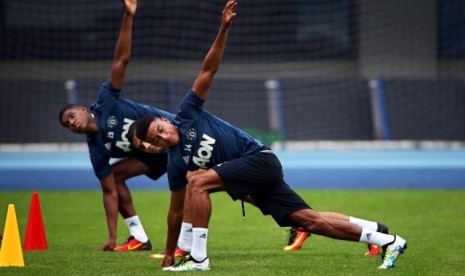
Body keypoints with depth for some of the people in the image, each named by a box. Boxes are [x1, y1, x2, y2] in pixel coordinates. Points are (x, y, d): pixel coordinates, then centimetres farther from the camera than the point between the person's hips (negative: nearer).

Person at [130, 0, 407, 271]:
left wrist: (224, 28, -19)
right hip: (257, 177, 6)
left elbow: (208, 70, -8)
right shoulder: (176, 163, 7)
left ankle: (198, 258, -17)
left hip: (259, 159, -6)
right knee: (310, 220, -2)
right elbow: (176, 210, 14)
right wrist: (168, 253, 14)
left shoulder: (187, 114, -4)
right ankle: (388, 241, 0)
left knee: (197, 183, -21)